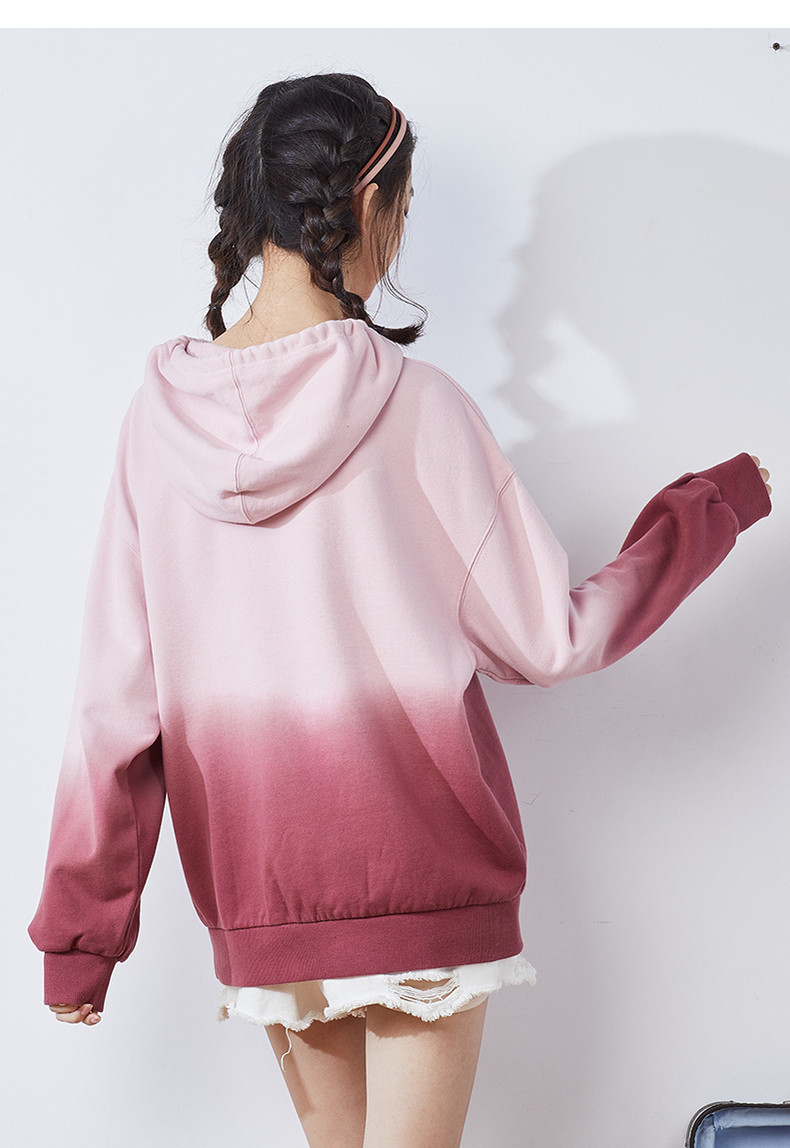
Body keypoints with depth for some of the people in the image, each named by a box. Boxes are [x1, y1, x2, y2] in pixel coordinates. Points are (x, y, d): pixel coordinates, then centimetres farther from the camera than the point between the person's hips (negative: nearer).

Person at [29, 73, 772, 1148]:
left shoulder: (164, 413, -5)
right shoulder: (414, 406, -14)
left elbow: (115, 696, -4)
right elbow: (549, 638, -7)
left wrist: (79, 932, 4)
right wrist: (713, 505, 6)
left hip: (255, 889, 4)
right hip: (423, 880, -4)